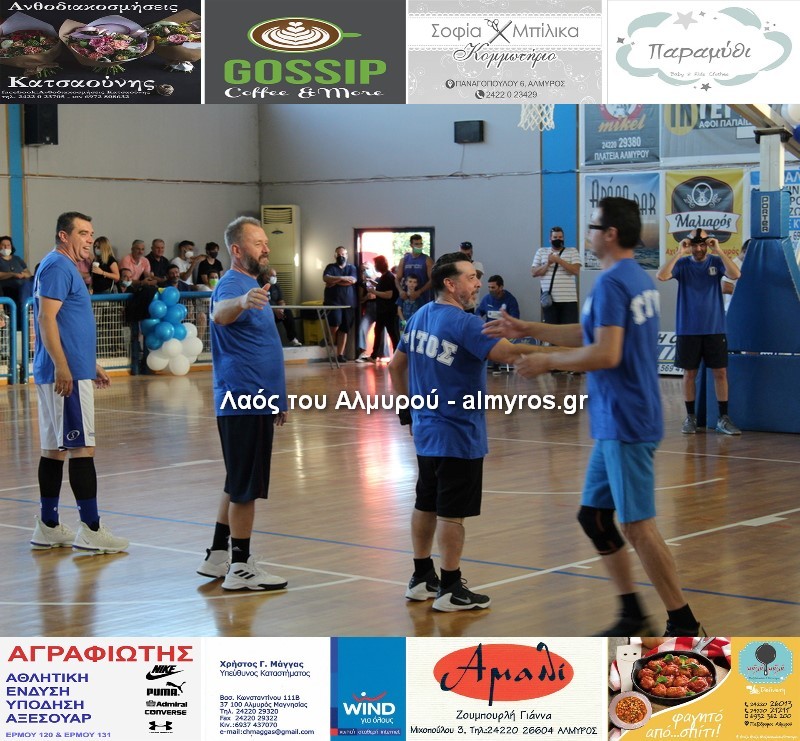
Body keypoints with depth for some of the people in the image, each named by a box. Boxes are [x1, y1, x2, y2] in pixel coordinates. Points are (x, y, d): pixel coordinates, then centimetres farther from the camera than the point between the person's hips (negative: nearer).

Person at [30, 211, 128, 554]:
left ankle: (48, 527, 15)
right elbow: (46, 319, -19)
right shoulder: (57, 266, -11)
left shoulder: (65, 268, 20)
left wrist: (91, 365, 28)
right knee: (82, 448, -9)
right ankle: (90, 530, -7)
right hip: (67, 374, -10)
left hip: (67, 372, 10)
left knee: (54, 448, 11)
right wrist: (62, 367, -24)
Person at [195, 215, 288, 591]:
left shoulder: (253, 285, 17)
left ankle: (218, 557, 25)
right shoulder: (233, 285, -15)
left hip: (257, 400, 10)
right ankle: (240, 569, 3)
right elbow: (220, 313, -39)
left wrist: (276, 398, 27)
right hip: (242, 401, -10)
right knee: (245, 487, -4)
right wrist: (242, 302, -62)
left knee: (240, 486, 16)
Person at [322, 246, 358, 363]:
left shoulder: (352, 268, 11)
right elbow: (326, 278, -10)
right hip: (333, 301, -2)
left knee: (344, 329, 1)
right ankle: (330, 339, 9)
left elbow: (353, 280, -8)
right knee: (335, 323, -22)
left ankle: (340, 354, 5)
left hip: (348, 303, 2)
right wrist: (342, 278, -16)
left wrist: (335, 281, -7)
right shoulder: (330, 267, 9)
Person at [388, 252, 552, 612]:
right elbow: (507, 353, -31)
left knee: (426, 505, 17)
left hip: (425, 431, 9)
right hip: (457, 435, -9)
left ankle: (421, 578, 27)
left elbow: (395, 366, 14)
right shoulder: (464, 324, -19)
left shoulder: (419, 317, 7)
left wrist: (407, 408, 21)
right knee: (452, 513, 0)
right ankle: (450, 590, 7)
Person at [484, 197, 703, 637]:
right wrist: (526, 329, 22)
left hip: (625, 424, -10)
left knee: (638, 526, -4)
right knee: (593, 515, 15)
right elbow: (592, 334, 22)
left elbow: (606, 353, -25)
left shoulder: (612, 283, -16)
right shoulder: (639, 279, 14)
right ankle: (632, 616, 21)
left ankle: (683, 624, 3)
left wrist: (548, 361, -13)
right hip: (616, 423, 10)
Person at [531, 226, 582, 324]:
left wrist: (558, 260, -14)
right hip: (549, 299, 2)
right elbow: (533, 272, 6)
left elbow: (576, 270, -8)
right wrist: (548, 264, -10)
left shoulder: (572, 251, 6)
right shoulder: (541, 252, 12)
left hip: (568, 299, -2)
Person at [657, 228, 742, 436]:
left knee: (720, 372, 0)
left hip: (714, 329, 0)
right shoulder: (682, 263, 0)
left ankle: (723, 419, 6)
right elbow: (662, 276, -16)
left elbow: (735, 275, -16)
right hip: (687, 330, 0)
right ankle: (690, 417, 14)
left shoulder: (716, 262, 1)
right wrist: (679, 253, -19)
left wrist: (718, 251, -19)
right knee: (689, 373, 5)